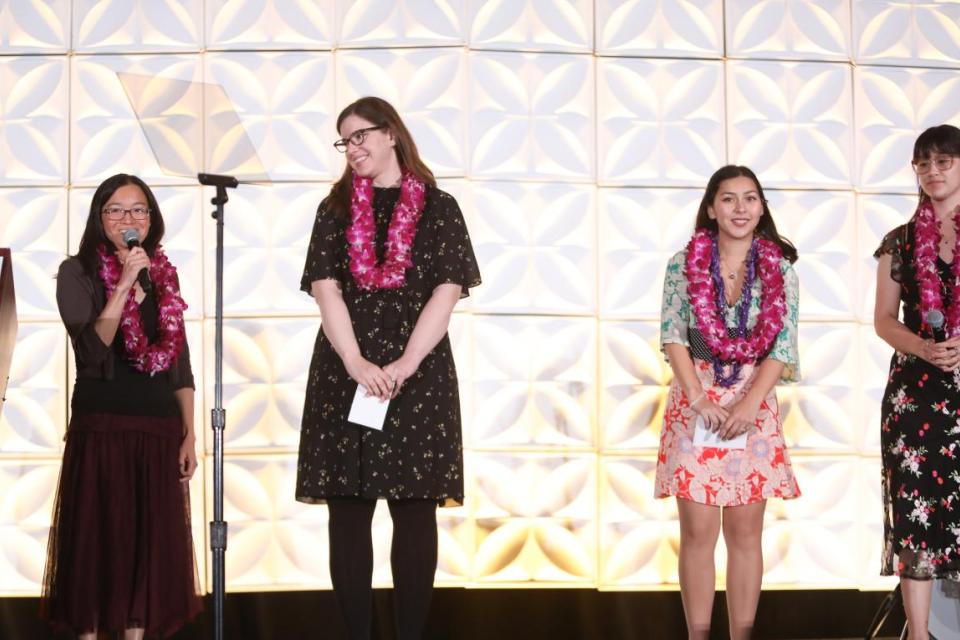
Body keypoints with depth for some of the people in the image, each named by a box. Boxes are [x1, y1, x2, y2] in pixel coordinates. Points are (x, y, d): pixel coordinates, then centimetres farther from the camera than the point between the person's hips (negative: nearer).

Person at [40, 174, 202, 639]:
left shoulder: (164, 274, 11)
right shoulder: (78, 272, -2)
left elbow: (180, 362, 12)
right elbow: (93, 348, -15)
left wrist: (189, 434, 7)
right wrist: (124, 283, -20)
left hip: (159, 429, 4)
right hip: (100, 425, -4)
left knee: (150, 540, 6)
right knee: (95, 538, 0)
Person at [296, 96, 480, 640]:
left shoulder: (438, 207, 7)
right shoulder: (335, 209, 12)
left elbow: (447, 290, -3)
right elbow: (326, 288, 0)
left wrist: (405, 363, -15)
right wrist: (356, 362, -14)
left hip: (418, 375, -2)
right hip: (345, 372, 2)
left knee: (415, 509, -2)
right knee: (348, 509, 0)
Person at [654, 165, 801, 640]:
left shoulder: (780, 268, 4)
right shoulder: (683, 264, 2)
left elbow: (783, 346, -2)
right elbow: (672, 336, -4)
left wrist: (748, 404, -13)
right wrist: (700, 399, -15)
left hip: (754, 406, 1)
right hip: (695, 403, -1)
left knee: (745, 531, 4)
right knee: (698, 532, -1)